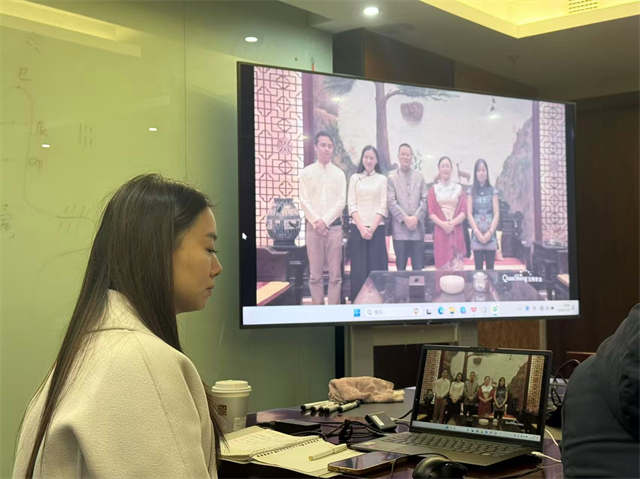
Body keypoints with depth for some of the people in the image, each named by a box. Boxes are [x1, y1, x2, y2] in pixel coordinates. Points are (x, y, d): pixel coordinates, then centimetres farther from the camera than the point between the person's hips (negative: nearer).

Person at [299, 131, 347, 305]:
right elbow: (304, 201, 1)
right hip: (313, 226, 0)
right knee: (315, 274, 1)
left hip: (334, 226, 0)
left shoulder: (339, 173, 9)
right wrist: (316, 222, -9)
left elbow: (341, 201, 2)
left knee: (335, 274, -1)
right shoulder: (307, 172, 8)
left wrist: (325, 221, -9)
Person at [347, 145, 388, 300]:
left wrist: (372, 228, -10)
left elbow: (383, 206, 2)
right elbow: (352, 205, 3)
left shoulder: (382, 179, 8)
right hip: (357, 228, 1)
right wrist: (361, 227, -9)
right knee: (358, 268, -2)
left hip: (377, 228, 0)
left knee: (377, 266, -3)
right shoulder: (355, 178, 10)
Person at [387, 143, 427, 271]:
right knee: (401, 266, 1)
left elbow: (424, 200, 7)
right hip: (399, 228, -2)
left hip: (417, 227, 2)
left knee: (418, 267, 1)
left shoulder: (420, 177, 13)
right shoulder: (392, 178, 7)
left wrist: (416, 217, -8)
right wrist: (405, 218, -12)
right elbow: (391, 202, -2)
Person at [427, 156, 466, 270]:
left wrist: (453, 222, -13)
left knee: (457, 265, -5)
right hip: (440, 231, -1)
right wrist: (443, 224, -14)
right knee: (442, 264, -4)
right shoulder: (434, 189, 10)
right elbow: (431, 213, 2)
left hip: (456, 230, 1)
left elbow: (463, 211, 4)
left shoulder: (458, 188, 11)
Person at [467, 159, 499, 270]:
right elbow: (469, 214, 1)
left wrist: (490, 232, -9)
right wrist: (477, 232, -10)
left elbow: (496, 214, 2)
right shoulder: (471, 191, 7)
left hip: (490, 234, 0)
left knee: (490, 267, -1)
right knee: (478, 267, -1)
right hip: (476, 234, 0)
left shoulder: (493, 191, 7)